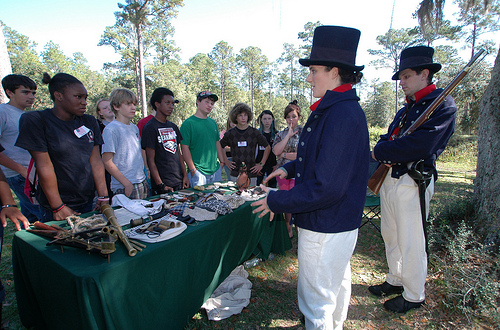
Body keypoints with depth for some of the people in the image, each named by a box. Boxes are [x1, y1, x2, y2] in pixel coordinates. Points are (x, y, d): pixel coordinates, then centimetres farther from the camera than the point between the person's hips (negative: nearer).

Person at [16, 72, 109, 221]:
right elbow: (44, 166, -13)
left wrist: (103, 197, -5)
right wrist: (58, 208, -14)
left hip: (89, 202, 4)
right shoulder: (35, 121, -8)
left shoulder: (89, 122, 5)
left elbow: (95, 160, 1)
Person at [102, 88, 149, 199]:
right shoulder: (111, 129, -11)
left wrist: (144, 176, 13)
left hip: (142, 183, 7)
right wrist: (127, 183, -17)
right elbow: (107, 162, -15)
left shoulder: (134, 128, 12)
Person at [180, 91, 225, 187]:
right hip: (198, 172, -6)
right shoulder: (188, 123, -8)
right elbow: (185, 148, -12)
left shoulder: (213, 123, 13)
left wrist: (222, 162, 11)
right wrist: (193, 170, -14)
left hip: (215, 171, 6)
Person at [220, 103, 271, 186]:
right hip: (235, 174, 1)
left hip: (251, 174, 0)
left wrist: (261, 164, 4)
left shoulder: (255, 132, 2)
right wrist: (226, 161, 10)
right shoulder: (230, 133, 4)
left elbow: (268, 148, 10)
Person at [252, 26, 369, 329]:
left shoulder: (342, 115, -27)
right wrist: (291, 168, 9)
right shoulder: (339, 108, 7)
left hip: (326, 229, -11)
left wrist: (276, 201, -20)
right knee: (337, 281, 30)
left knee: (317, 299, 9)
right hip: (341, 221, 11)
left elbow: (327, 188, -30)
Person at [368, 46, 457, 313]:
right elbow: (385, 139, 12)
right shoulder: (406, 109, 17)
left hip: (412, 182, -8)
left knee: (411, 242, 4)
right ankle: (395, 281, 37)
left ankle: (414, 296, 23)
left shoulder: (443, 105, -10)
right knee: (390, 236, 18)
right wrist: (386, 154, -10)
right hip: (389, 178, 8)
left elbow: (420, 145, -23)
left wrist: (381, 153, -13)